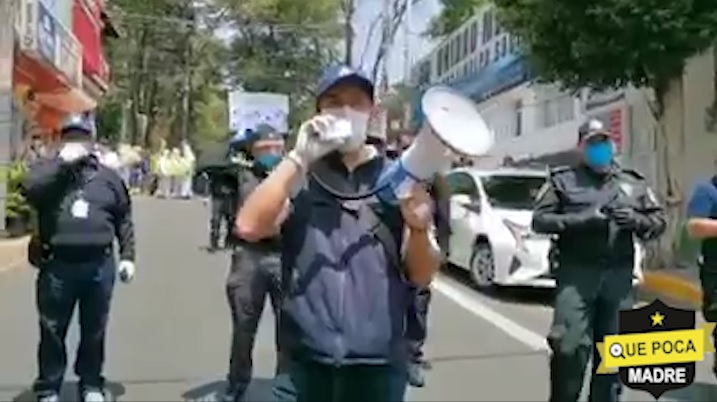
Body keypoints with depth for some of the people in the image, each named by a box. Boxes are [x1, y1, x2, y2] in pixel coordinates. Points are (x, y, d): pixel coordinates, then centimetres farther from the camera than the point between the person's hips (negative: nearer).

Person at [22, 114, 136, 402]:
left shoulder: (107, 176, 9)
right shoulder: (47, 169, 4)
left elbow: (124, 219, 11)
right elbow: (31, 190, -19)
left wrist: (128, 256, 5)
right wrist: (63, 162, -16)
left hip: (99, 265, 2)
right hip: (57, 265, -1)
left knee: (94, 330, 12)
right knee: (52, 330, 8)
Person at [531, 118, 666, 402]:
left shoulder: (634, 183, 16)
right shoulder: (563, 179, 7)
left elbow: (659, 221, 16)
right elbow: (540, 219, 0)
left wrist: (637, 221, -6)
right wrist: (580, 220, -13)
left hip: (618, 276, 3)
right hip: (576, 273, -3)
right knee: (570, 347, -11)